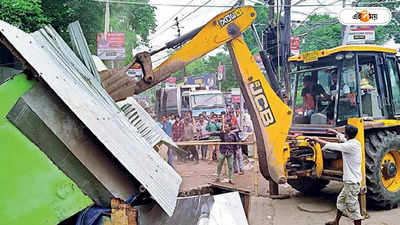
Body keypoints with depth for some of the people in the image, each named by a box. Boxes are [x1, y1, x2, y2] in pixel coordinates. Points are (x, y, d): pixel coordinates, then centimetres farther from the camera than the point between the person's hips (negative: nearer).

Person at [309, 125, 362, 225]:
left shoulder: (350, 146, -22)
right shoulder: (355, 142, 5)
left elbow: (331, 145, -20)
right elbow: (343, 138, 27)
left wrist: (317, 140, -9)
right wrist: (334, 132, 37)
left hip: (352, 181, -10)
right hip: (350, 180, 10)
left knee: (352, 206, -3)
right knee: (341, 200, 22)